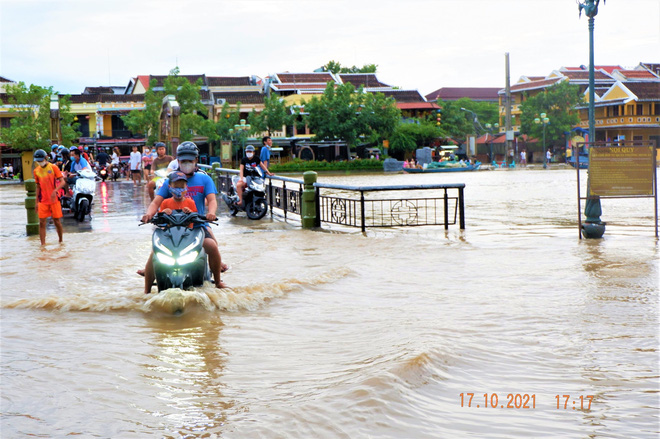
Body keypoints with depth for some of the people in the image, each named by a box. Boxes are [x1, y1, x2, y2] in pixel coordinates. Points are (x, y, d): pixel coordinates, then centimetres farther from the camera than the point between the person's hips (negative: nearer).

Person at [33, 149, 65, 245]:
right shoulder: (36, 171, 8)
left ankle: (61, 241, 20)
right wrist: (37, 202, 13)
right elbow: (38, 187, 16)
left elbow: (62, 182, -8)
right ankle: (43, 244, -2)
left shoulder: (53, 168, -4)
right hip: (43, 201, 3)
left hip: (54, 199, -3)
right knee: (42, 222, -4)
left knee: (57, 221, 4)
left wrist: (55, 191, -25)